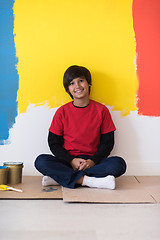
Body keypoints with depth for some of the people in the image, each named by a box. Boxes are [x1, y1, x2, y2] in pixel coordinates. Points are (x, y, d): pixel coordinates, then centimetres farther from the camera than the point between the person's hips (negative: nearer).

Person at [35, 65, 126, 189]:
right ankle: (88, 181, -32)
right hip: (67, 161, 0)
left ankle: (60, 177, -28)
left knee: (119, 164, -28)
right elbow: (54, 143, 3)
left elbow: (107, 142, 2)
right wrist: (71, 160, -14)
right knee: (41, 161, -26)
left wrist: (92, 161, -15)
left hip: (93, 161, 1)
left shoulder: (101, 110, 2)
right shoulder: (62, 112, 2)